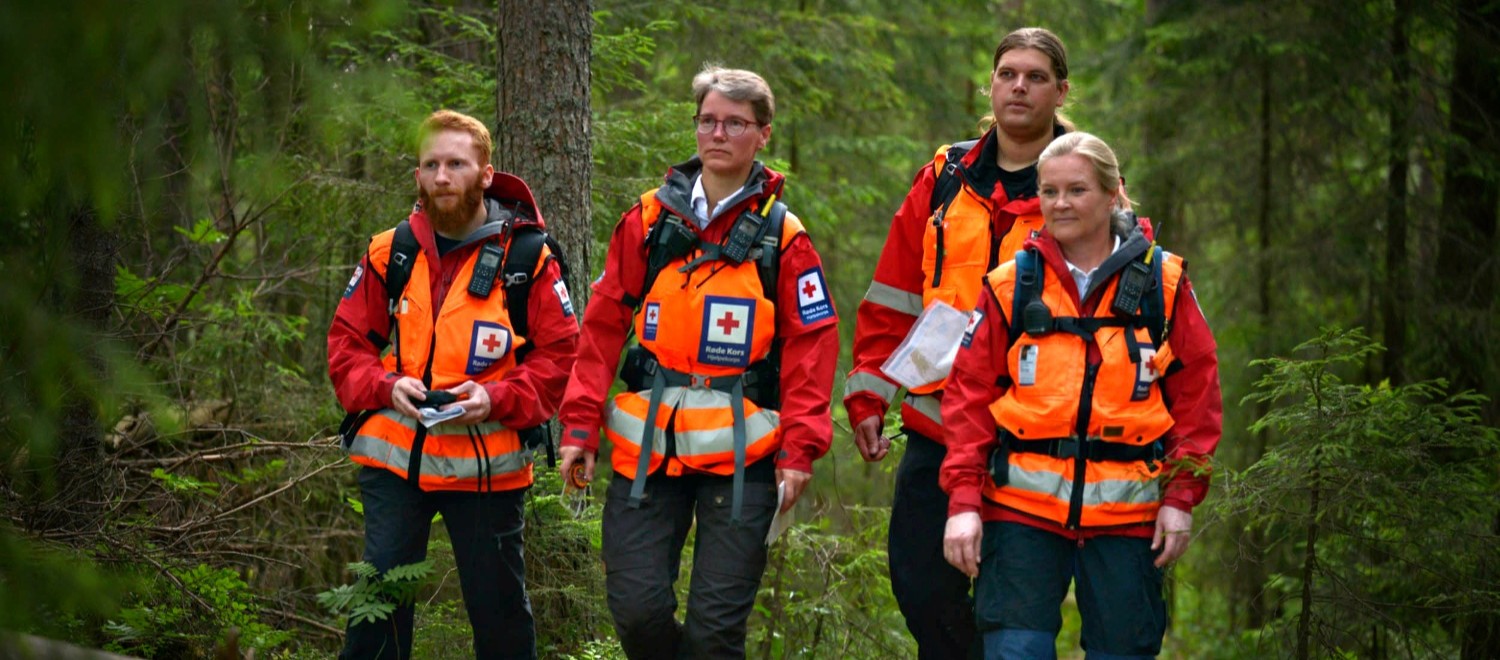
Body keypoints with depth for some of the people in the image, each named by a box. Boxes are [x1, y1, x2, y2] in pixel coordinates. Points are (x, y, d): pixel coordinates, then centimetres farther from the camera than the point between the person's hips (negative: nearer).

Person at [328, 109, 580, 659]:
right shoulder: (389, 254, 5)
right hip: (393, 458, 2)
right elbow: (347, 343, 8)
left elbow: (560, 356, -4)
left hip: (486, 464, -2)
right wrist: (386, 386, -13)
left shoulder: (527, 259, -3)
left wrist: (497, 398, -19)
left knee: (499, 609, 7)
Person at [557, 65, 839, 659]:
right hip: (646, 446, 2)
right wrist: (581, 425, 1)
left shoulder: (783, 236, 3)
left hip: (740, 454, -2)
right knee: (636, 608, -4)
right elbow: (603, 325, 8)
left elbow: (812, 343, 2)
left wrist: (800, 447, -6)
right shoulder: (650, 219, 7)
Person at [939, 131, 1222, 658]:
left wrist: (1181, 496, -1)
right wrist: (963, 500, -5)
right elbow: (968, 396, 3)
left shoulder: (1163, 283, 5)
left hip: (1127, 514, 1)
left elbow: (1196, 394, 7)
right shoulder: (1010, 286, 4)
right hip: (1022, 507, 0)